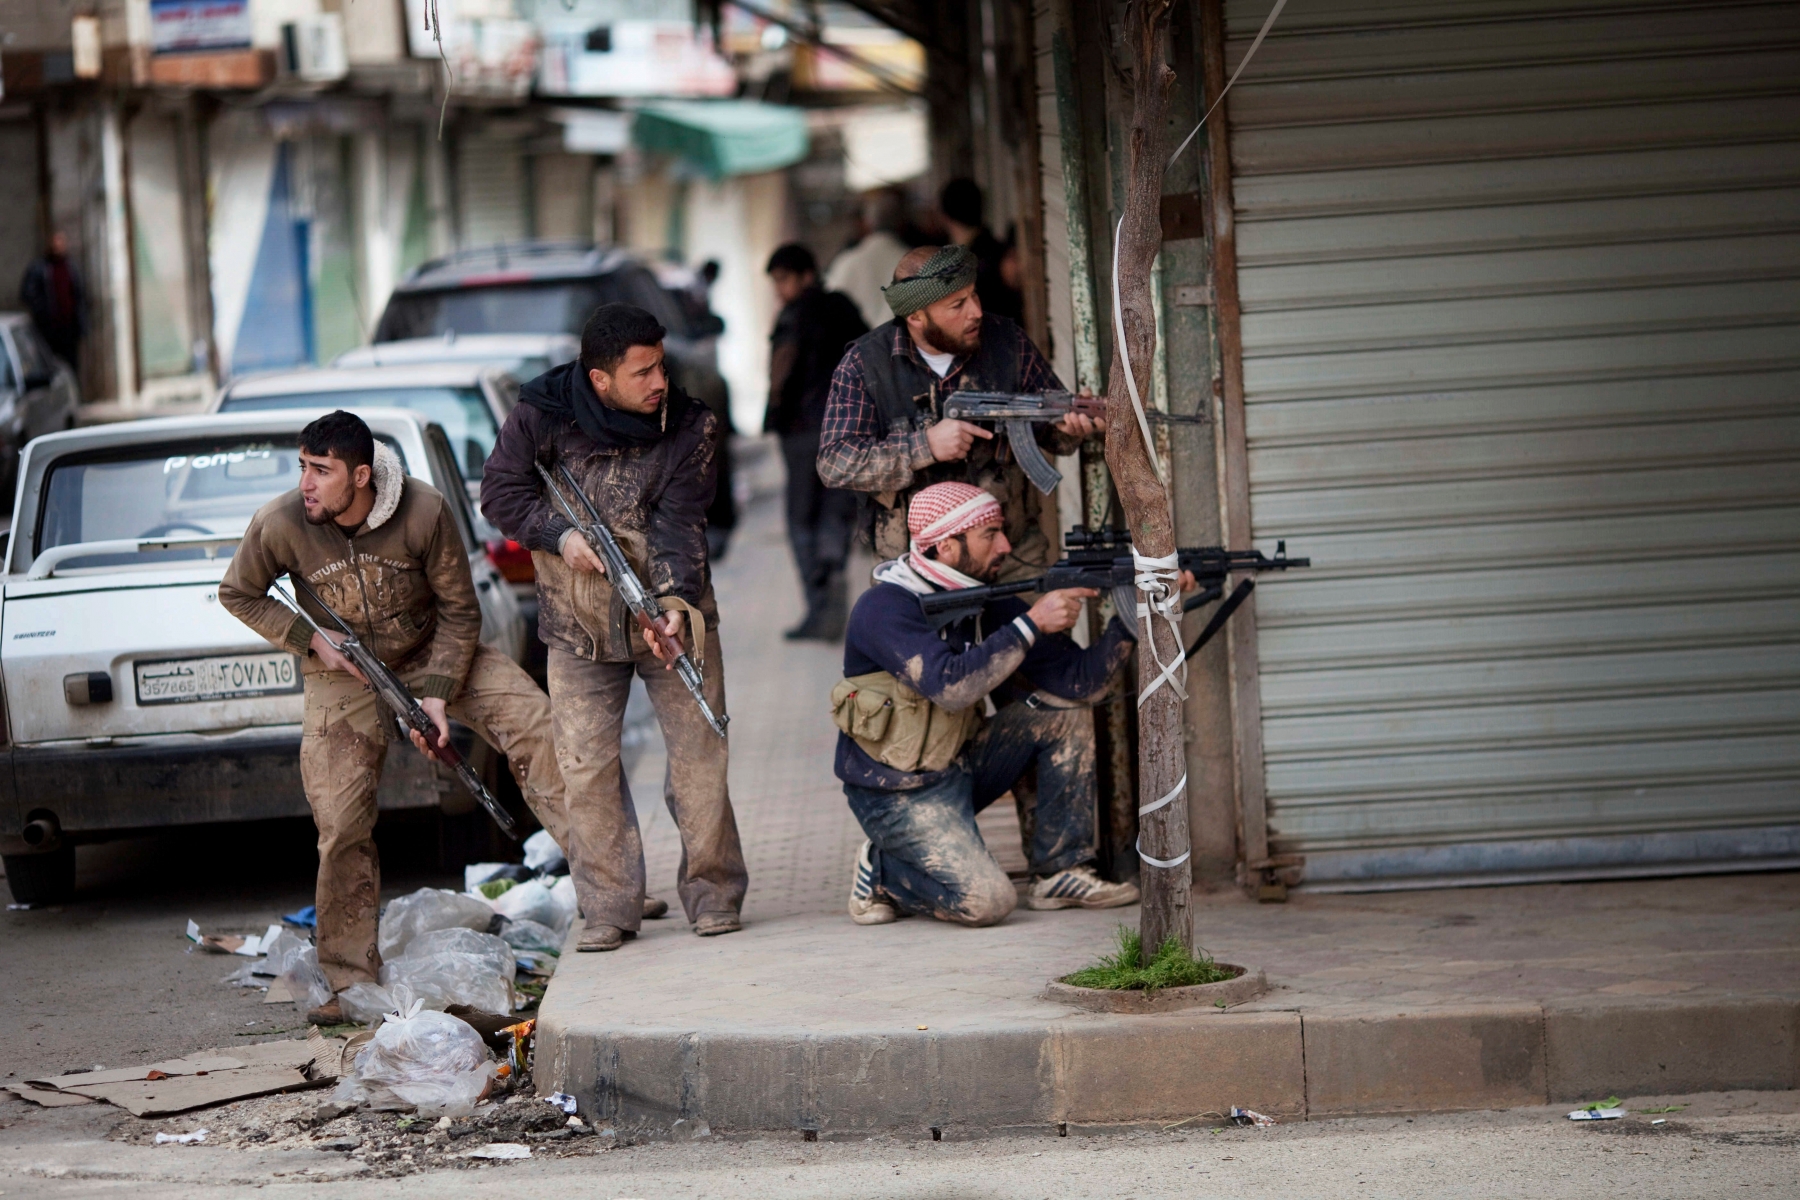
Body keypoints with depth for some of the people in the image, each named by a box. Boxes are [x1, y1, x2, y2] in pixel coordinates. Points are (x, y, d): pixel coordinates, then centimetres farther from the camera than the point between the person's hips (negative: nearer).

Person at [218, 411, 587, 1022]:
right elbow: (238, 594, -2)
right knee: (342, 826, -6)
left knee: (532, 718, -21)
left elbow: (459, 611, -11)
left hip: (431, 652, 0)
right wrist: (309, 639, -13)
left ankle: (591, 859, -17)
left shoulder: (424, 512, -23)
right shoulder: (279, 526, -21)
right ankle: (350, 982, 6)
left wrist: (438, 693, -19)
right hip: (342, 676, 0)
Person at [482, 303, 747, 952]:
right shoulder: (542, 416, -9)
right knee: (585, 764, 0)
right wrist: (560, 534, -17)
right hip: (578, 625, 1)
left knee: (700, 751, -3)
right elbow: (501, 490, -2)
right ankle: (610, 907, 9)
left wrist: (677, 601, -32)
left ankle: (712, 892, 10)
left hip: (672, 613, -1)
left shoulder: (690, 428, -9)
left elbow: (678, 525, -17)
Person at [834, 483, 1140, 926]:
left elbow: (1077, 678, -4)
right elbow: (950, 687, -35)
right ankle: (879, 872, 4)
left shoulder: (987, 603, 1)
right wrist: (1031, 624, -32)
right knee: (988, 901, -24)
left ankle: (1060, 872, 1)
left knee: (1062, 711, -5)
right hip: (899, 795, -8)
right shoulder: (885, 608, -21)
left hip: (959, 769, 8)